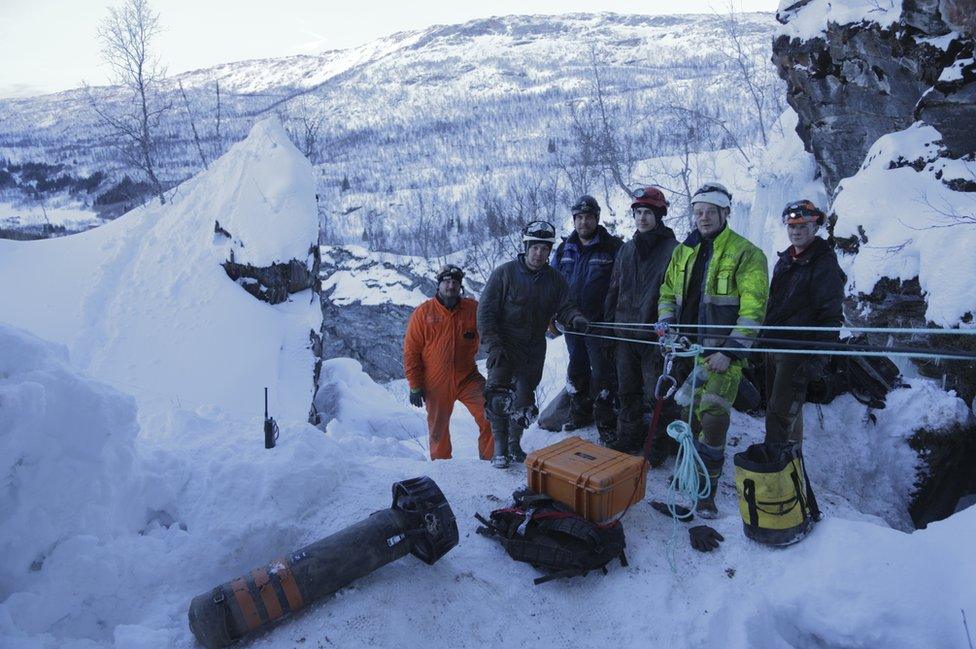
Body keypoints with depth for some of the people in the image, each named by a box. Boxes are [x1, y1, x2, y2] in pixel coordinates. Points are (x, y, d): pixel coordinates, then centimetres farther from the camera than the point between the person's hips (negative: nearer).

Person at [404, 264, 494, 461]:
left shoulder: (473, 309, -1)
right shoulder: (423, 313, -4)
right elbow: (411, 351, -2)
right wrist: (415, 386, -3)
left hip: (467, 378, 1)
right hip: (436, 385, 0)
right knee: (438, 429, 12)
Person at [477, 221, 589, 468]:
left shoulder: (554, 279, 3)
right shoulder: (505, 273, -9)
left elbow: (564, 306, -1)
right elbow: (486, 311, -10)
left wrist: (576, 318, -25)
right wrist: (493, 346, -18)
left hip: (534, 350, 4)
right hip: (504, 346, -4)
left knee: (524, 399, 10)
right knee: (498, 394, -18)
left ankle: (514, 444, 29)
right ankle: (500, 446, -1)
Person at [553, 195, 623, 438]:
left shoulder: (612, 247, -6)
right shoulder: (565, 249, 8)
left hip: (600, 322, -5)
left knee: (601, 372, -2)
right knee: (577, 368, 16)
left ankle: (606, 423, 9)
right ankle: (580, 413, 32)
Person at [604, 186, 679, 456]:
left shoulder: (672, 249, -6)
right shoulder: (627, 250, 12)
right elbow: (614, 290, 17)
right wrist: (609, 323, 12)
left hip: (655, 334, -5)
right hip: (625, 333, 6)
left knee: (655, 394, 3)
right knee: (627, 390, 15)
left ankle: (658, 445, 20)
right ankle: (628, 437, 30)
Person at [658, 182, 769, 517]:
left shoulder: (746, 254, -5)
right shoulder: (684, 251, 12)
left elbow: (753, 310, -10)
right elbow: (668, 293, 18)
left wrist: (730, 352, -16)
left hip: (723, 350, -5)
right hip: (687, 347, 5)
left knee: (713, 418, -11)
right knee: (686, 413, 9)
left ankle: (706, 490, 3)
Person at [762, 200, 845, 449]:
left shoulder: (825, 264, -9)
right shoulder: (785, 260, 15)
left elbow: (831, 316, -14)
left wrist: (818, 358, -20)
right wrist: (763, 339, 22)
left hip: (798, 351, -8)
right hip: (773, 346, 8)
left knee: (780, 412, -10)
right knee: (774, 406, 16)